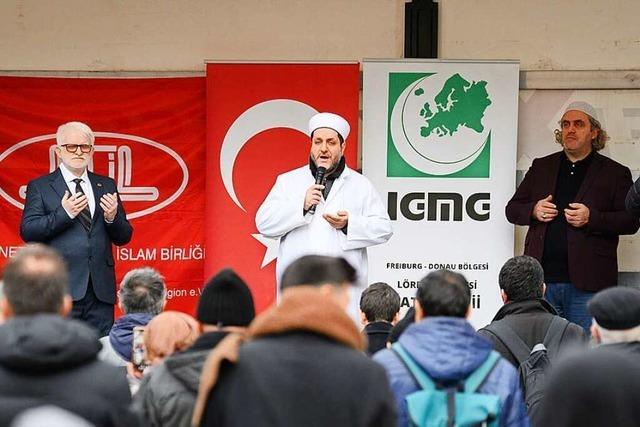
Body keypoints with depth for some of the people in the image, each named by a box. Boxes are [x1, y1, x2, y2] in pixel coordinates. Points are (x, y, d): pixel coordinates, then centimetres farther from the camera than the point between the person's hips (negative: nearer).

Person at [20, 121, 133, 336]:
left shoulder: (106, 186, 16)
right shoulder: (39, 187, 5)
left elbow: (124, 237, 15)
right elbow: (27, 231, -5)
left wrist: (112, 218, -7)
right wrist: (63, 213, -17)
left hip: (101, 289, 4)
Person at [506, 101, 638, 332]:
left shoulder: (614, 173, 6)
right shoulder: (541, 167, 16)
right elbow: (512, 209, 19)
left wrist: (591, 218, -15)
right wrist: (533, 211, -4)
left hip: (587, 285, -3)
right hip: (541, 281, 3)